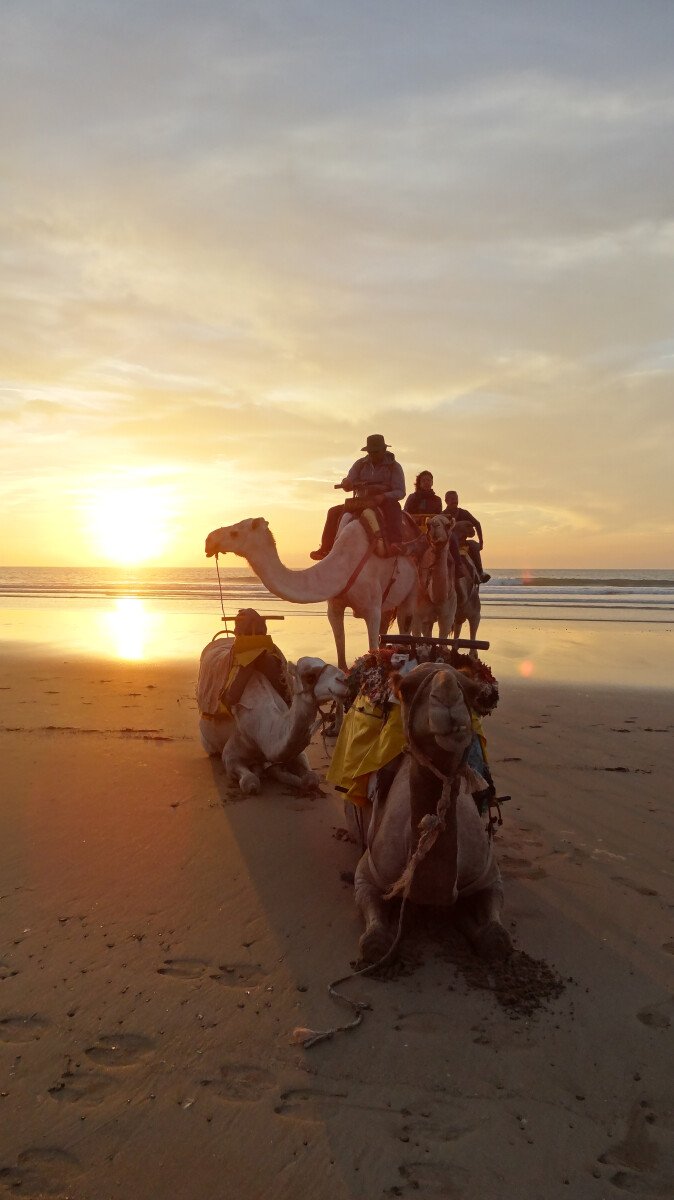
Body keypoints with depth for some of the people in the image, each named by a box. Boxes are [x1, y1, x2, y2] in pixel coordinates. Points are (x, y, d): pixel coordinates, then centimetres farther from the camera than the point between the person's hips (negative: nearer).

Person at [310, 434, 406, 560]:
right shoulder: (360, 464, 7)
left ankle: (394, 543, -54)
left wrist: (383, 496, -28)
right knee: (334, 512, -14)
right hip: (361, 503, 4)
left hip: (384, 503, -4)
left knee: (393, 507, -39)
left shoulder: (394, 467, -2)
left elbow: (400, 492, -9)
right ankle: (326, 548, -16)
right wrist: (346, 483, -26)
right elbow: (348, 485, 1)